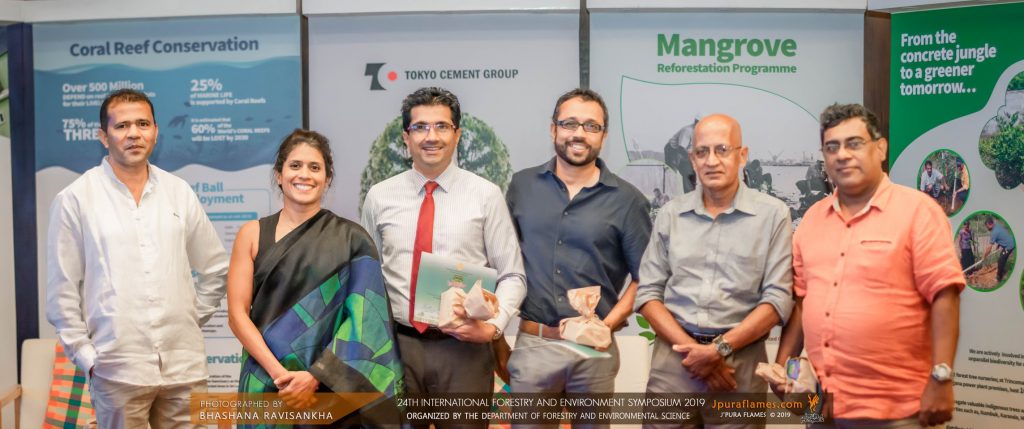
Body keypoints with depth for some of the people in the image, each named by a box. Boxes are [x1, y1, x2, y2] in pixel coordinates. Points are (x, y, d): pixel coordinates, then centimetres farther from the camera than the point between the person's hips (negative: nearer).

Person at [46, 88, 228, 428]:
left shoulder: (179, 192, 7)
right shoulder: (75, 199, -1)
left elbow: (216, 267, 16)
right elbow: (62, 292, -1)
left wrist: (194, 317, 8)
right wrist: (86, 356, -4)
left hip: (185, 364, 3)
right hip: (117, 369, -2)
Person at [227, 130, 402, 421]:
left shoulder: (351, 239, -1)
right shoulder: (252, 234, 2)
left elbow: (361, 320, -7)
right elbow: (237, 314, -3)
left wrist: (316, 376, -15)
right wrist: (279, 373, -13)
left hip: (330, 384, -1)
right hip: (265, 381, 1)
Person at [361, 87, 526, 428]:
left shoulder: (486, 195, -1)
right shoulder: (379, 197, 6)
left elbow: (512, 276, 0)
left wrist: (493, 327, -15)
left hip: (464, 347, -2)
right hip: (397, 345, 2)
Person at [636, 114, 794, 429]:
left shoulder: (773, 215, 0)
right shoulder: (670, 215, 7)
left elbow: (778, 298, -6)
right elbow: (648, 293, 4)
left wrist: (720, 349, -12)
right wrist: (691, 348, -8)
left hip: (739, 359, -2)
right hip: (674, 355, 2)